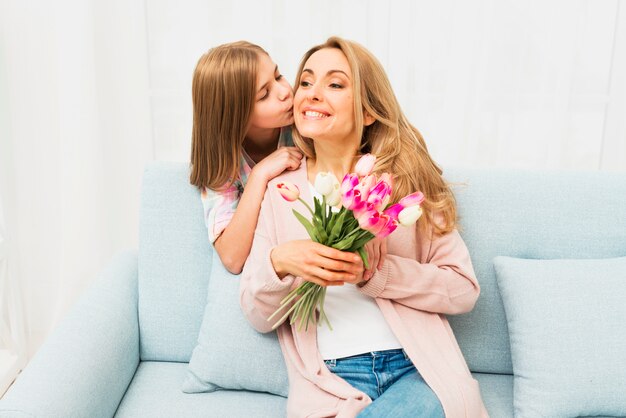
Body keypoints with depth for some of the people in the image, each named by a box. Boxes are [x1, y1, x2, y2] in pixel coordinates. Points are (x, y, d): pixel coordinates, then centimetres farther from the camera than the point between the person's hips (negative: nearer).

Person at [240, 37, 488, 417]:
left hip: (419, 371, 0)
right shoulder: (281, 192, 8)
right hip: (331, 382, 0)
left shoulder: (406, 178, 4)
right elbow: (259, 316, 6)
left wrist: (376, 272, -15)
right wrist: (278, 262, -16)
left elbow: (464, 289, 0)